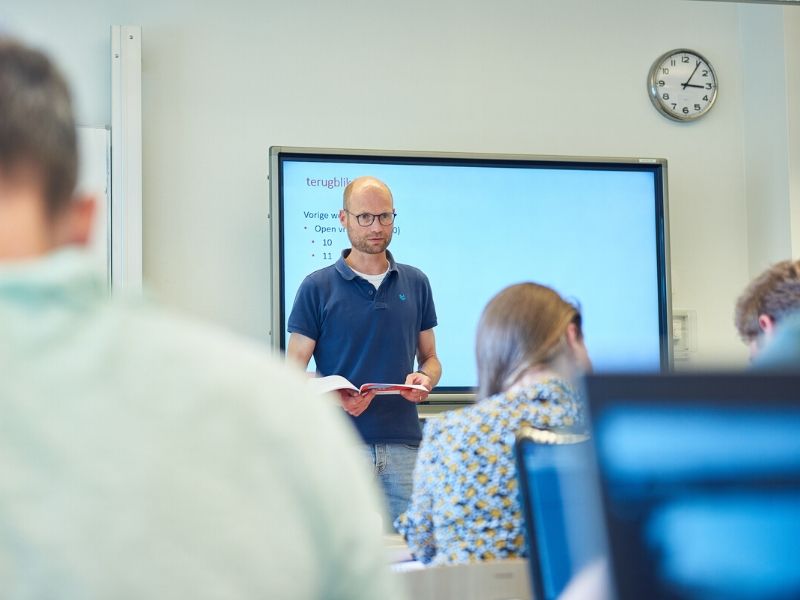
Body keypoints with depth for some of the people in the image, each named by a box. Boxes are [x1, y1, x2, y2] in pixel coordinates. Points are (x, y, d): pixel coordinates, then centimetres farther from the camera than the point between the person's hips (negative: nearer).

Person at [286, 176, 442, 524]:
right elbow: (294, 370, 0)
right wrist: (336, 397, -18)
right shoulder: (318, 287, 1)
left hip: (403, 444, 3)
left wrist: (425, 380, -6)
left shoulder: (416, 283, 11)